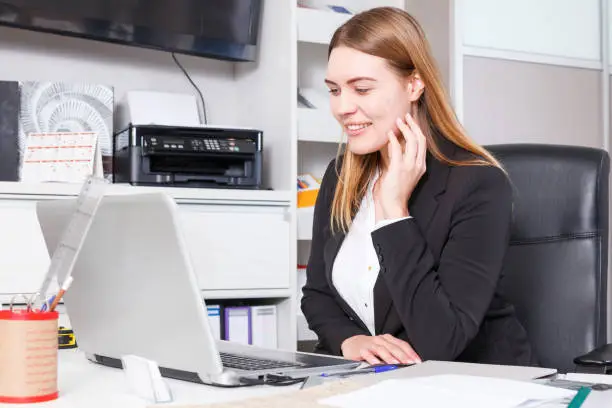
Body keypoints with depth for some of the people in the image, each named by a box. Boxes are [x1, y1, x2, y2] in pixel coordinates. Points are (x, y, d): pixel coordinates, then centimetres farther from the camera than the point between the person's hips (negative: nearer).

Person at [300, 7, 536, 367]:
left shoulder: (479, 185, -17)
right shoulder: (341, 175, 3)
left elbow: (440, 343, -24)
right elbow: (316, 293, 7)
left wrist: (393, 210, -23)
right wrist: (349, 340, -13)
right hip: (370, 382, 6)